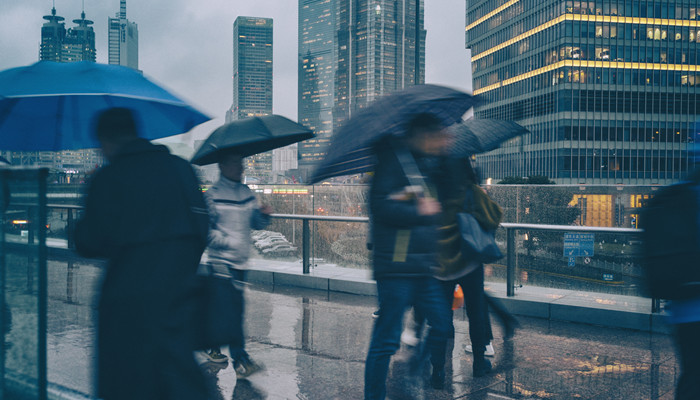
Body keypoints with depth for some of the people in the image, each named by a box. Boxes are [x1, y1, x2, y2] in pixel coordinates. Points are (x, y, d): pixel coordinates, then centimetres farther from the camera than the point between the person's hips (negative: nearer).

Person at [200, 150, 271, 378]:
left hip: (240, 260, 6)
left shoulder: (246, 193, 11)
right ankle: (240, 361, -8)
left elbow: (256, 223, 14)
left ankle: (214, 348, 30)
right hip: (221, 261, -6)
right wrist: (228, 242, -18)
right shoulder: (213, 195, -8)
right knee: (234, 307, -11)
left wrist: (264, 215, -7)